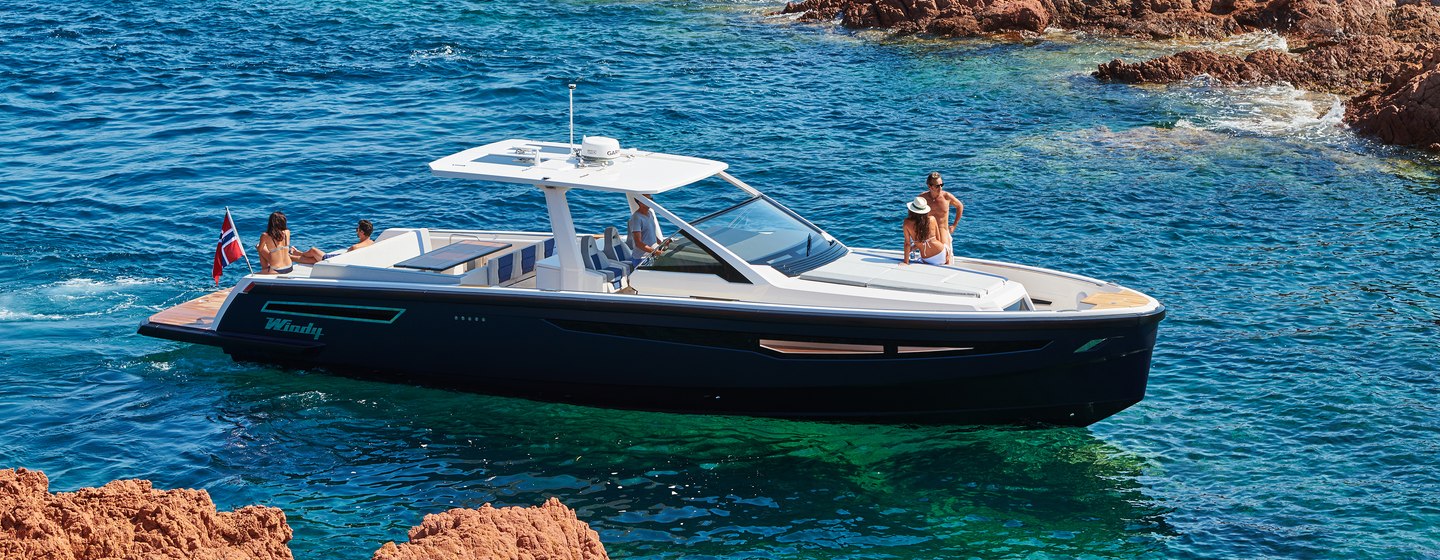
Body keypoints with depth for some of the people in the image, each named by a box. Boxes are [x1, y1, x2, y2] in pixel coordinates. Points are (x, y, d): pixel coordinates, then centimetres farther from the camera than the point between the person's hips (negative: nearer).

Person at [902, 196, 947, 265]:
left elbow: (907, 243, -9)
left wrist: (906, 262, -1)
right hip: (940, 255, 1)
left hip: (926, 260, -1)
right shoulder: (932, 219, -8)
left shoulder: (907, 223, -12)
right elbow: (938, 239, 2)